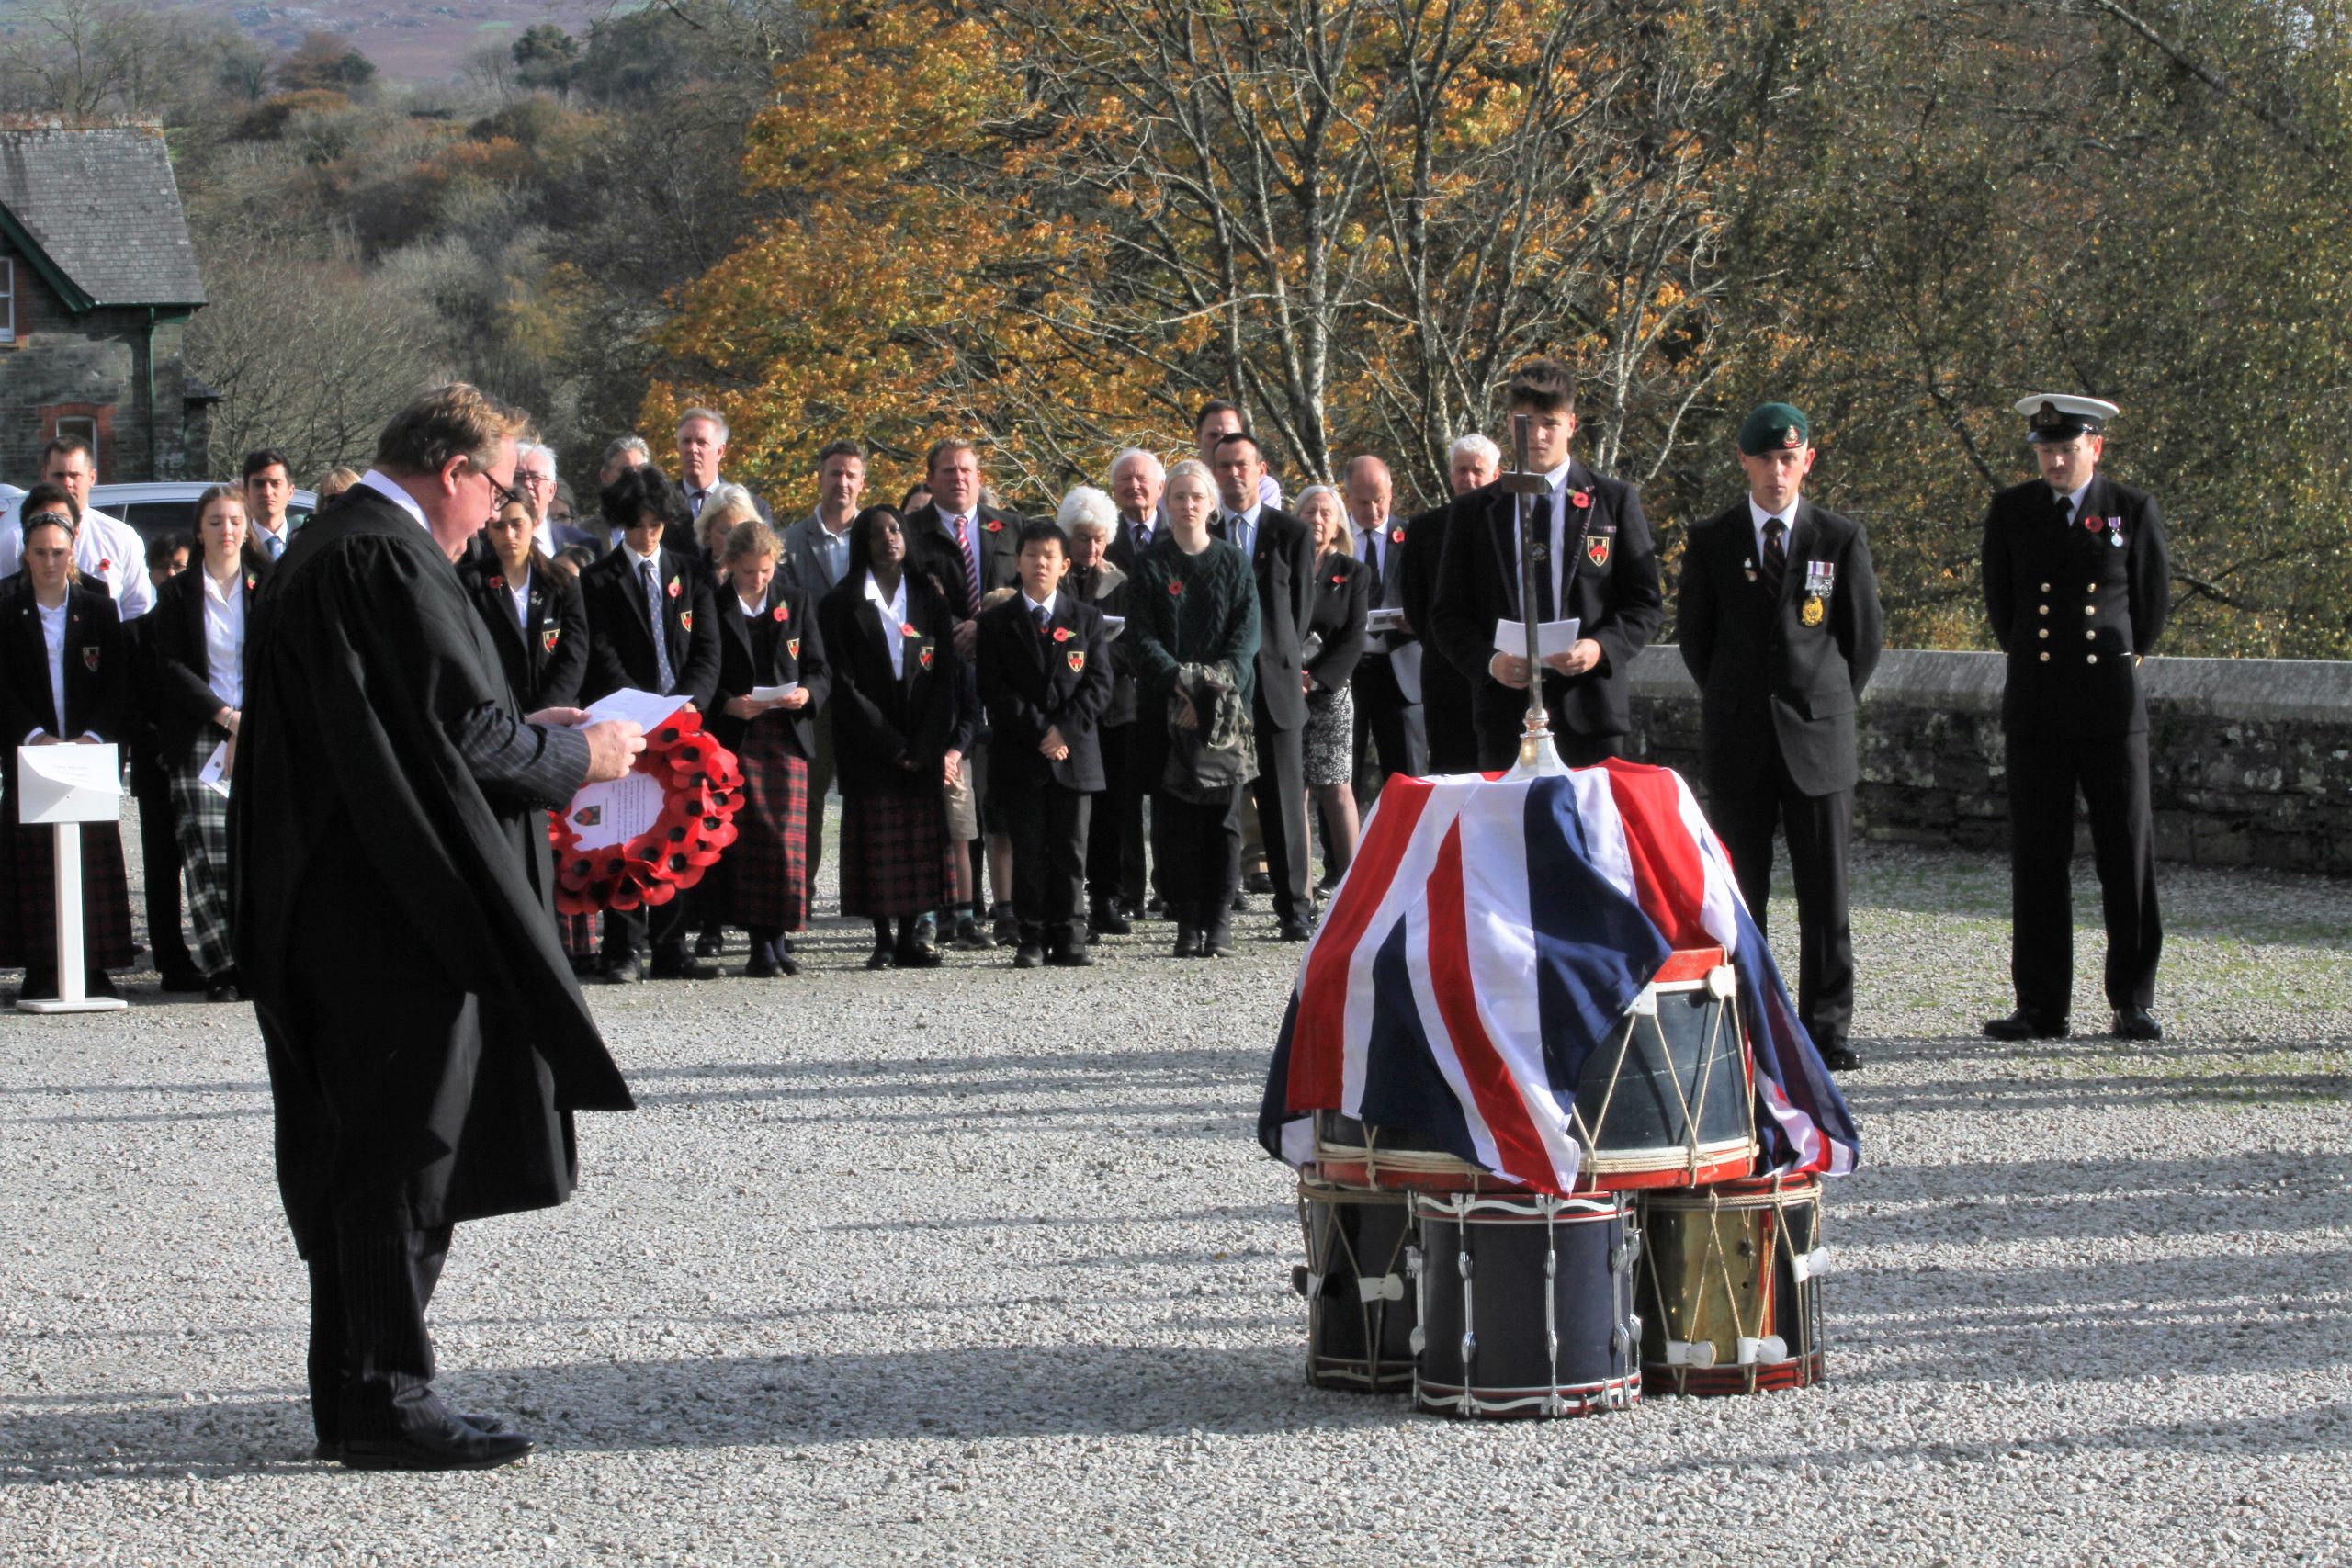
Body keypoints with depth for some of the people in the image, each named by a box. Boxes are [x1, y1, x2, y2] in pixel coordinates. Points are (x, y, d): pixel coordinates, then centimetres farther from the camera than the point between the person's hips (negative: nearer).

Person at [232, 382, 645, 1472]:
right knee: (405, 1149, -6)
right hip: (400, 912, -10)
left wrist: (528, 740, 18)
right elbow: (462, 725, -19)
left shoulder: (319, 550, 16)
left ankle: (353, 1397, 18)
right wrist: (576, 756, -3)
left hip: (330, 909, 10)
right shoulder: (389, 560, -16)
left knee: (358, 1155, 13)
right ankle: (384, 1401, -3)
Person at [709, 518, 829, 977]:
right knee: (745, 838, -5)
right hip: (734, 737, -1)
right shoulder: (714, 607, 2)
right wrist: (729, 704, -16)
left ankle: (778, 937, 2)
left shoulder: (797, 600, 10)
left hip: (788, 737, 1)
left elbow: (820, 669, 11)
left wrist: (807, 693, -10)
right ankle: (761, 943, -1)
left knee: (787, 838, -7)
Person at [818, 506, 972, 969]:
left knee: (921, 839, 0)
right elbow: (844, 684, -4)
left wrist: (946, 745, -9)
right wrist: (893, 747, -10)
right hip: (868, 749, -2)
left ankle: (911, 935, 4)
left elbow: (946, 676, 5)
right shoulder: (842, 605, 3)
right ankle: (883, 940, 0)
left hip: (924, 744, 2)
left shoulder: (930, 600, 11)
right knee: (875, 840, -4)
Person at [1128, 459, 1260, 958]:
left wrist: (1216, 689, -12)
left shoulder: (1234, 563, 8)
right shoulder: (1150, 565, 6)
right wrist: (1180, 684, -15)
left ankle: (1219, 922, 0)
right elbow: (1142, 636, -1)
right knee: (1175, 814, -3)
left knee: (1223, 810, -3)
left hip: (1225, 709, 0)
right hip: (1165, 706, 0)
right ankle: (1187, 922, 1)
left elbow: (1247, 634, 2)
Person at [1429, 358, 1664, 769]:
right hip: (1506, 709, 1)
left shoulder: (1615, 501, 9)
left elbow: (1645, 603, 7)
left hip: (1590, 704, -1)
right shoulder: (1475, 511, 12)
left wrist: (1602, 648, -12)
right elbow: (1448, 612, 10)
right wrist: (1487, 661, -9)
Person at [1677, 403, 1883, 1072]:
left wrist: (1829, 705, 11)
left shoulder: (1841, 539, 4)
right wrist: (1732, 708, 12)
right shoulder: (1710, 541, 5)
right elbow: (1693, 634, 13)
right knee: (1738, 893, 1)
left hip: (1818, 739, 0)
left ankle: (1828, 1027, 4)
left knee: (1826, 892, -1)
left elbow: (1866, 634, 11)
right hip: (1737, 741, 0)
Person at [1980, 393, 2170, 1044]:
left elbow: (2155, 601, 12)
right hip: (2036, 710, 1)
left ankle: (2133, 1002, 8)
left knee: (2128, 855, -1)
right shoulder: (2011, 510, 6)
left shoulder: (2133, 510, 2)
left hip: (2112, 706, -1)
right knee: (2037, 861, 2)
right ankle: (2041, 1006, 7)